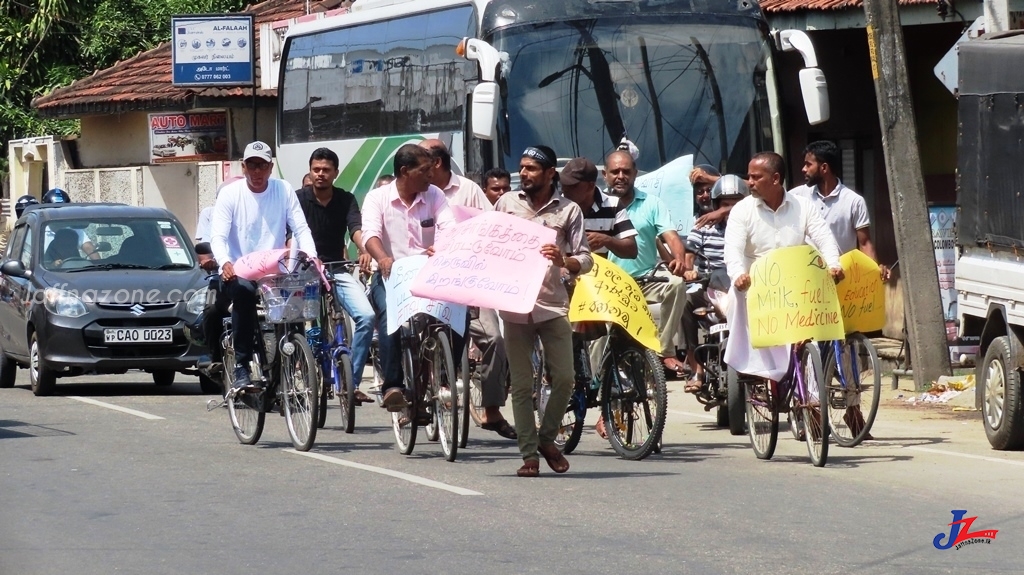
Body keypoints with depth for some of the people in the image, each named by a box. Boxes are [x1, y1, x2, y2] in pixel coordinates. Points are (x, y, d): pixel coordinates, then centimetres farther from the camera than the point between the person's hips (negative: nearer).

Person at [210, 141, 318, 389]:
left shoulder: (284, 191, 3)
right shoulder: (230, 193, -3)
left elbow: (301, 229, -1)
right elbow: (218, 235, -13)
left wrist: (311, 257, -21)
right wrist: (225, 262, -34)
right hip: (238, 272, -2)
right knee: (244, 291, -35)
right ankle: (241, 367, -31)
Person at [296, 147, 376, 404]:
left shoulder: (345, 200, 3)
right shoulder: (299, 198, -1)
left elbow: (356, 228, -13)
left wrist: (364, 251, -34)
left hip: (337, 270, 1)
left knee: (366, 317, -17)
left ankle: (352, 383, -11)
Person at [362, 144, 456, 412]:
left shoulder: (434, 195, 7)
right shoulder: (378, 197, -1)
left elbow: (449, 228, -8)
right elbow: (371, 233, -17)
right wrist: (382, 258, -40)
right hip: (389, 275, -2)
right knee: (390, 316, -32)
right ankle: (392, 385, -30)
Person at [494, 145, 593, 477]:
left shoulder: (568, 211, 3)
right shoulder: (506, 203, 8)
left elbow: (585, 260, -1)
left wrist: (563, 260, -21)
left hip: (552, 305, -1)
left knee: (564, 378, -4)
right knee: (522, 385, 2)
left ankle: (547, 438, 18)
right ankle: (529, 454, 7)